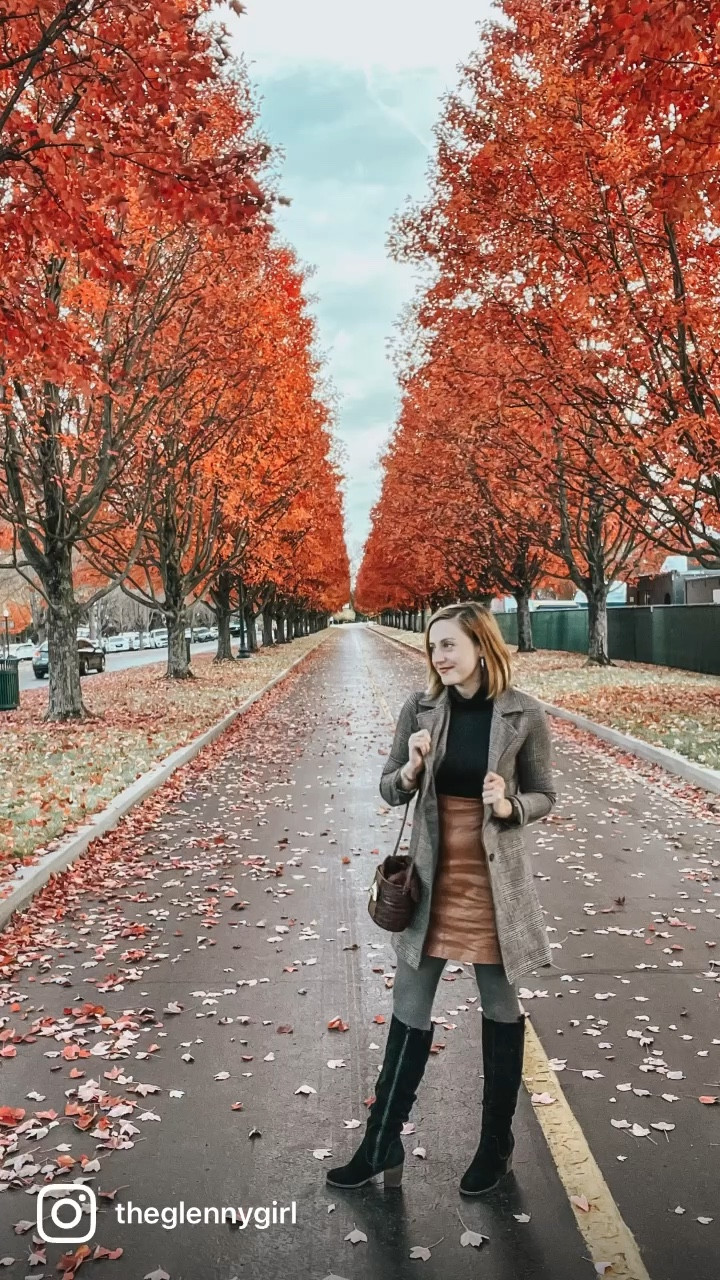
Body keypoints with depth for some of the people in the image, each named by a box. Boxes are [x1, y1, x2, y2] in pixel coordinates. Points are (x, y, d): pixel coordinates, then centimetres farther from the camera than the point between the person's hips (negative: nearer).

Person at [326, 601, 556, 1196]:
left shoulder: (524, 714, -10)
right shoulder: (420, 708, -4)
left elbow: (543, 797, -1)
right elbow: (389, 789, 3)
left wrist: (508, 805, -22)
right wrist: (411, 770, -19)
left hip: (496, 881, -2)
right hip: (431, 879, 2)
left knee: (501, 1010, 15)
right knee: (409, 1011, 12)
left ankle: (496, 1144, 36)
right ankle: (382, 1145, 29)